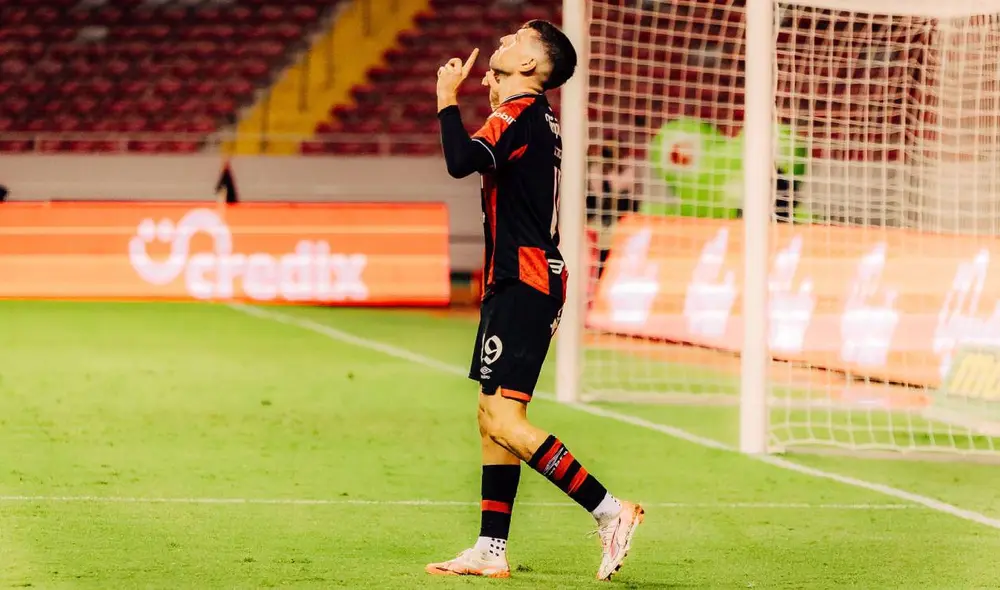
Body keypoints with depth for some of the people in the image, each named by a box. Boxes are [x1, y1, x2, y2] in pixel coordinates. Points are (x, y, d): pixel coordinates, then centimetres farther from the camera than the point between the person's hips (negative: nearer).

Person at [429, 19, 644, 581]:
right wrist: (495, 98, 26)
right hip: (517, 282, 10)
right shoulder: (535, 115, 16)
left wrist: (448, 99, -14)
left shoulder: (522, 112, -13)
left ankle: (609, 510, -15)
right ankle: (492, 551, 13)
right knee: (494, 418, 11)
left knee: (504, 419, -15)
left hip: (523, 283, -10)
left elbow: (463, 161, -29)